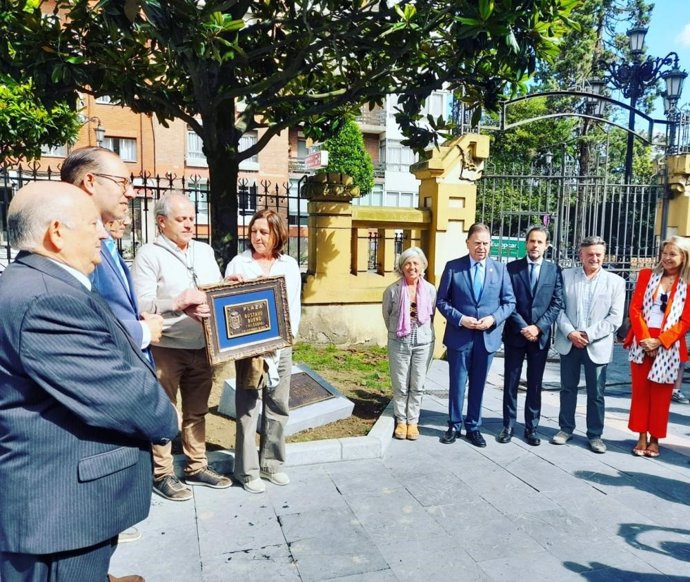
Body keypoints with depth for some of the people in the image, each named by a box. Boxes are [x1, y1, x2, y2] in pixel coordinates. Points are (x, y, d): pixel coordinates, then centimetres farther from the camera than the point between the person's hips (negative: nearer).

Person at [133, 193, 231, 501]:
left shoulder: (205, 251, 12)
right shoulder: (149, 254, -6)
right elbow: (142, 304, -16)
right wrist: (177, 304, -30)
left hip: (201, 346, 6)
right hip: (165, 348, -5)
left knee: (197, 411, 15)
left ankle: (197, 467, 29)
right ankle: (162, 474, 21)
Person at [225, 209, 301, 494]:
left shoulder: (289, 265, 9)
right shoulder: (238, 263, 2)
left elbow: (294, 305, 8)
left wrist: (289, 336, -4)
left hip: (281, 346, 3)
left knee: (278, 407, 9)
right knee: (247, 408, 1)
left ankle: (271, 463, 24)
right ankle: (247, 470, 13)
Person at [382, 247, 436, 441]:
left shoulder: (430, 290, -5)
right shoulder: (392, 290, -9)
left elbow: (431, 315, 9)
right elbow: (386, 315, 6)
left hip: (423, 343, 1)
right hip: (399, 343, -1)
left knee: (417, 386, 9)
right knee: (400, 385, 8)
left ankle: (413, 421, 23)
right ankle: (401, 421, 23)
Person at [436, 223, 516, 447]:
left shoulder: (500, 269, 3)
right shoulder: (453, 267, -3)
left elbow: (509, 301, 5)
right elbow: (441, 300, -2)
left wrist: (494, 318, -13)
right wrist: (460, 319, -16)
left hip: (488, 337, 2)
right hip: (459, 335, -1)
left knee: (478, 385, 12)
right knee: (457, 384, 8)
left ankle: (473, 427, 27)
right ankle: (454, 426, 24)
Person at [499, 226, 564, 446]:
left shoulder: (554, 270, 4)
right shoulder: (512, 268, 1)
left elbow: (557, 303, -1)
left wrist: (538, 327, -12)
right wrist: (523, 327, -12)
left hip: (540, 335, 1)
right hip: (515, 334, 0)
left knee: (535, 384, 9)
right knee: (510, 383, 6)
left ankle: (531, 428, 19)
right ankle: (508, 425, 17)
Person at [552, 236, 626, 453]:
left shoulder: (616, 281, 0)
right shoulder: (566, 275, 2)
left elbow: (615, 318, -5)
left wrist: (589, 335, -14)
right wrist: (570, 333, -13)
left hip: (597, 346, -1)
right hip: (569, 343, 1)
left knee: (596, 393, 7)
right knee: (568, 388, 12)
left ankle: (595, 434, 22)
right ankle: (566, 428, 26)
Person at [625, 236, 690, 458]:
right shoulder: (647, 275, 6)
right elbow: (635, 308, 1)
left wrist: (659, 341, -13)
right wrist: (644, 337, -10)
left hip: (667, 346, -2)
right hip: (641, 342, 2)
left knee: (660, 395, 6)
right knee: (640, 391, 6)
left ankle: (654, 439, 18)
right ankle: (642, 437, 17)